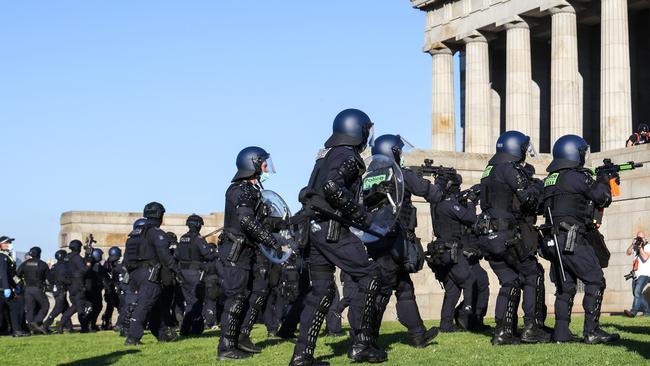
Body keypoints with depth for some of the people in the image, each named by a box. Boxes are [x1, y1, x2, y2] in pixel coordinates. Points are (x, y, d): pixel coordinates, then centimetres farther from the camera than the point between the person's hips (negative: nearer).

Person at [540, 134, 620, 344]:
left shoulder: (549, 179, 16)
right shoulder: (576, 176, -9)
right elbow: (603, 198, -5)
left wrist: (596, 182, 27)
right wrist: (604, 181, 14)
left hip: (554, 241, 8)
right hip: (573, 240, -8)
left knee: (565, 286, 11)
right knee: (595, 282, -4)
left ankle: (561, 332, 8)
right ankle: (592, 331, -7)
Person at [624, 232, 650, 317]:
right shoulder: (636, 247, 18)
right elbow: (628, 252, 7)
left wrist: (640, 247, -12)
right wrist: (633, 244, -4)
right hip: (636, 275, 8)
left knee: (637, 292, -23)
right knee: (637, 294, 10)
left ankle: (633, 312, -34)